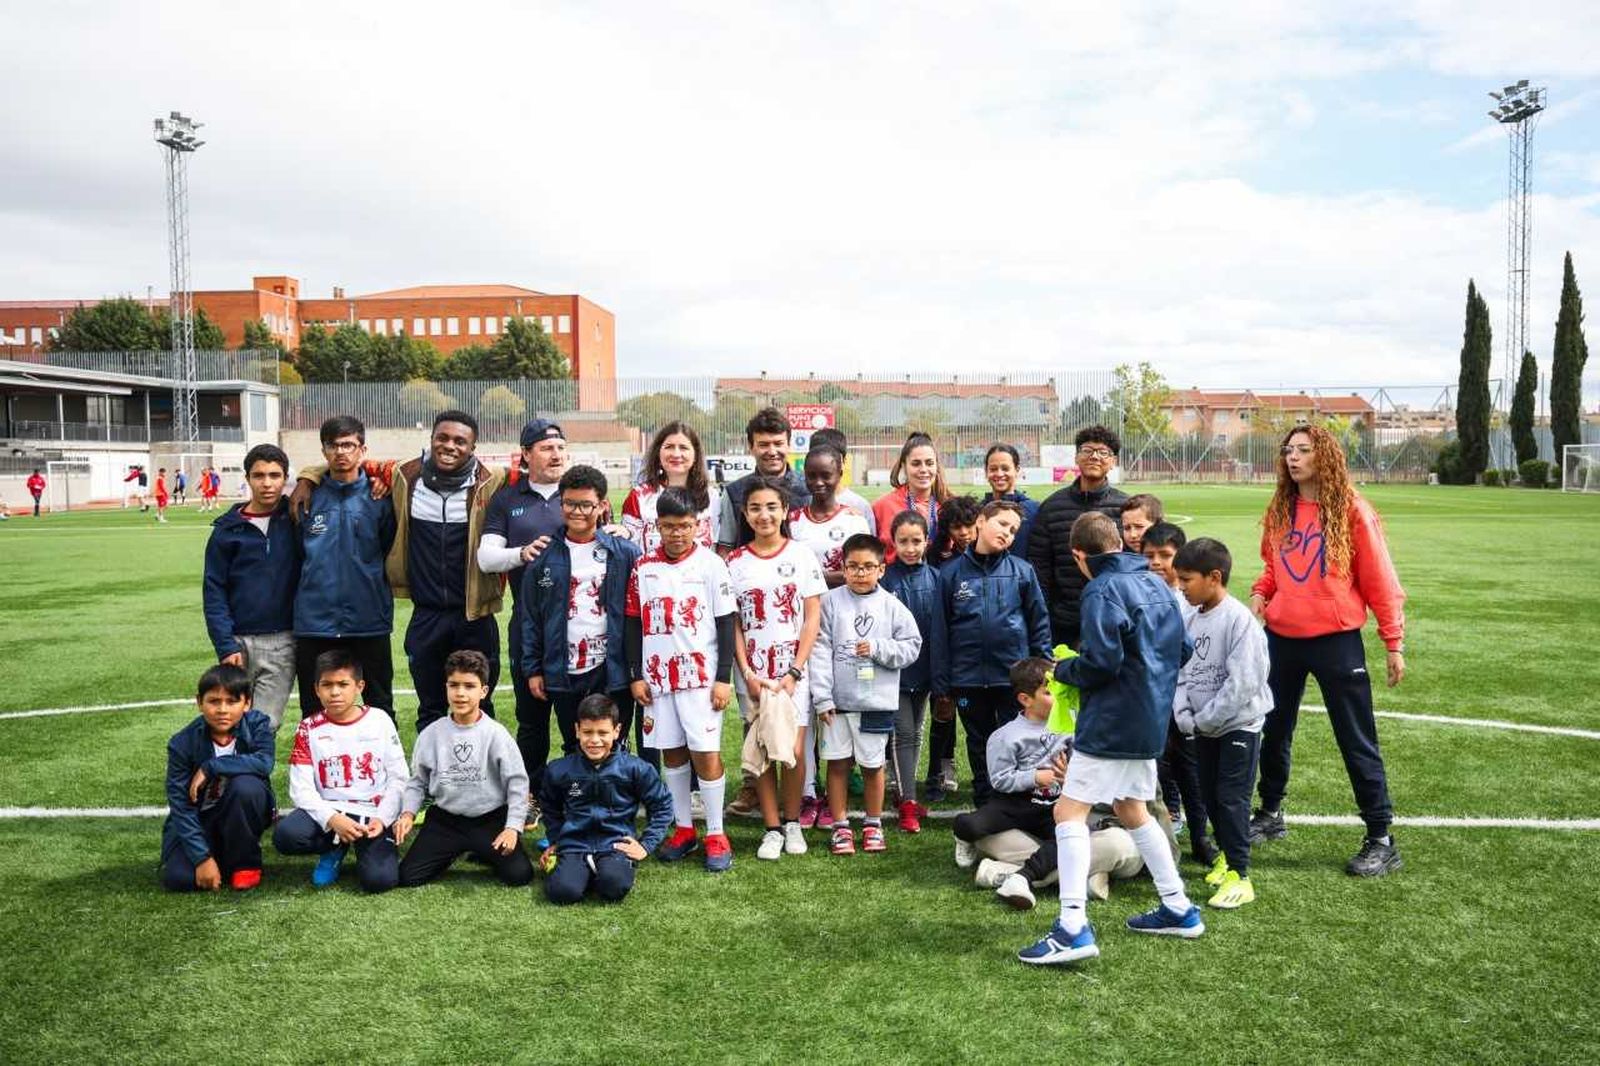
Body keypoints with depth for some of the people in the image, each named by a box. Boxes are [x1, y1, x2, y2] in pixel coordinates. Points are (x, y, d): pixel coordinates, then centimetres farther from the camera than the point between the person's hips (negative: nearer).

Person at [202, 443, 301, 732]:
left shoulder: (295, 519, 3)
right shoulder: (228, 528, 2)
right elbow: (213, 590, 2)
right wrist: (225, 646, -5)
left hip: (283, 644, 0)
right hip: (239, 641, 1)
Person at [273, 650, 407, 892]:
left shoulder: (380, 721, 2)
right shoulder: (309, 729, 3)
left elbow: (398, 779, 1)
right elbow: (301, 788, -5)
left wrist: (382, 820, -12)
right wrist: (332, 819, -20)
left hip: (373, 815, -2)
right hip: (328, 811, 2)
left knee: (379, 879, -25)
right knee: (285, 835, -29)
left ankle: (364, 847, 12)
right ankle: (335, 848, 4)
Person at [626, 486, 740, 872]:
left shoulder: (711, 564, -4)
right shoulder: (643, 568, 4)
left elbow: (726, 623, -3)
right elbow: (634, 624, 10)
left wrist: (723, 678, -6)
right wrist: (636, 675, 5)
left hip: (702, 676, -3)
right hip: (658, 677, 3)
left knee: (707, 753, -5)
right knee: (671, 752, 10)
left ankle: (716, 834, 7)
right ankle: (684, 829, 22)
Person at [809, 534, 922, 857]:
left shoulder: (891, 606, -1)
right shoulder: (831, 601, -2)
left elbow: (911, 647, 1)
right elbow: (820, 650, -5)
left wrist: (878, 648, -14)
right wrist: (822, 697, -9)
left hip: (877, 701, 0)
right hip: (838, 700, 0)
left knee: (873, 764, 11)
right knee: (837, 763, 8)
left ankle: (873, 824, 28)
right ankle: (840, 826, 21)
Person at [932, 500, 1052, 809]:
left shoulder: (1022, 571, 0)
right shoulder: (952, 572, 1)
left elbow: (1039, 621, 4)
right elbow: (941, 632, 2)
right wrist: (941, 684, 1)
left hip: (1014, 677, -1)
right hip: (968, 678, 1)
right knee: (979, 746, 14)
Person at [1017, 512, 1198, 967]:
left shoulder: (1101, 592, -15)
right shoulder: (1154, 582, 11)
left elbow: (1100, 662, -22)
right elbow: (1183, 648, 16)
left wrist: (1063, 669, -4)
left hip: (1111, 724, -9)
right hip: (1150, 719, 9)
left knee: (1070, 810, -7)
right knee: (1132, 810, 22)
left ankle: (1073, 928, -13)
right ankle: (1179, 909, 30)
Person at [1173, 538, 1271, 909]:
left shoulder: (1239, 620, -20)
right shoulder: (1192, 619, 4)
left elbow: (1242, 684, -23)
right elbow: (1182, 672, 7)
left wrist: (1204, 719, -16)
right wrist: (1185, 716, -7)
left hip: (1238, 724, -7)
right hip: (1203, 728, 7)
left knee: (1232, 798, -5)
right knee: (1210, 796, 15)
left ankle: (1239, 876, 3)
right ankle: (1227, 854, 34)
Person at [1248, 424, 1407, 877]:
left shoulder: (1351, 511, -8)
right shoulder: (1280, 511, 8)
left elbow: (1379, 580, -7)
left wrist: (1394, 642, -8)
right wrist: (1260, 591, -1)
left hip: (1335, 640, -6)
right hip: (1282, 637, 6)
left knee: (1357, 741, 1)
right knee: (1272, 731, 17)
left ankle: (1381, 840, 11)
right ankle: (1270, 814, 35)